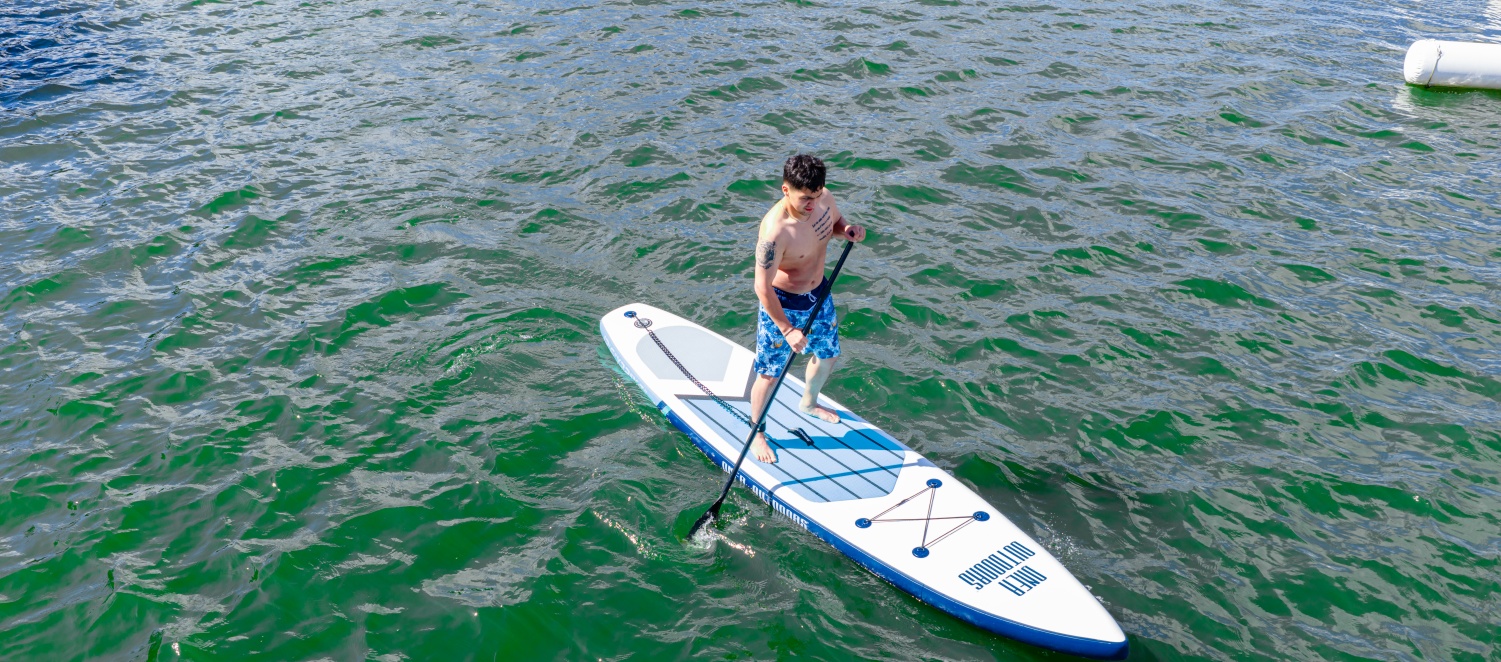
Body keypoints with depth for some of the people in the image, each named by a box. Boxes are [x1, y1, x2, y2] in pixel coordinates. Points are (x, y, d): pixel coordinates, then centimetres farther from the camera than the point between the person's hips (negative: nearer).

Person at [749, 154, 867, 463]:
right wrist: (787, 329, -27)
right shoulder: (775, 230, -35)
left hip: (819, 295, 7)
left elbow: (836, 222, 10)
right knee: (770, 374, 5)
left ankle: (809, 404, 55)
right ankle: (756, 433, 30)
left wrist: (848, 230, -14)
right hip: (783, 305, -7)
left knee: (828, 356, 25)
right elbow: (762, 287, -30)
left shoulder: (824, 199, -14)